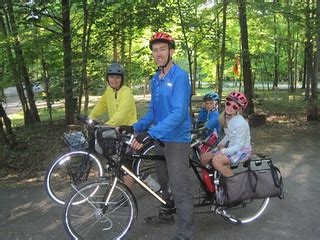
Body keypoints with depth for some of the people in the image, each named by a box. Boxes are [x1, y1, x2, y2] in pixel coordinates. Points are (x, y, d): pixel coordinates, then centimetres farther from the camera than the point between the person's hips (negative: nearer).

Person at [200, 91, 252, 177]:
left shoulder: (240, 123, -23)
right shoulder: (227, 118, 2)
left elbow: (239, 146, -23)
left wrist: (223, 151, -27)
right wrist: (221, 143, 2)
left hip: (242, 150, -8)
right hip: (231, 147, 8)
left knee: (216, 160, -31)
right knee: (203, 158, -3)